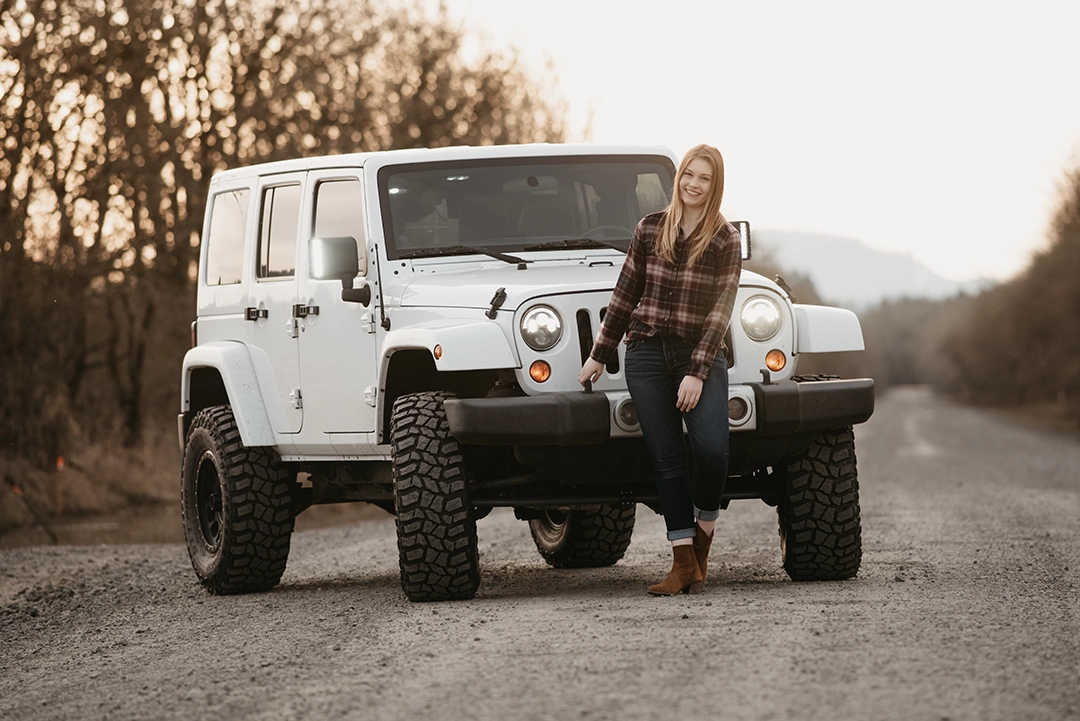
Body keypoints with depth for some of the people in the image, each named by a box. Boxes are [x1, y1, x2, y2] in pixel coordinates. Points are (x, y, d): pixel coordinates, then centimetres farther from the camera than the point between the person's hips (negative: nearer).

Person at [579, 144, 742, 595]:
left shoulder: (726, 241, -2)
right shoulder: (650, 229, 6)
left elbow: (719, 311, -7)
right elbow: (625, 295, 12)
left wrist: (697, 373, -15)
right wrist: (599, 354, 12)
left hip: (700, 354, -2)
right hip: (646, 355, 2)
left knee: (711, 447, -20)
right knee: (667, 458, -1)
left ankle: (702, 542, 4)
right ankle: (684, 565, 0)